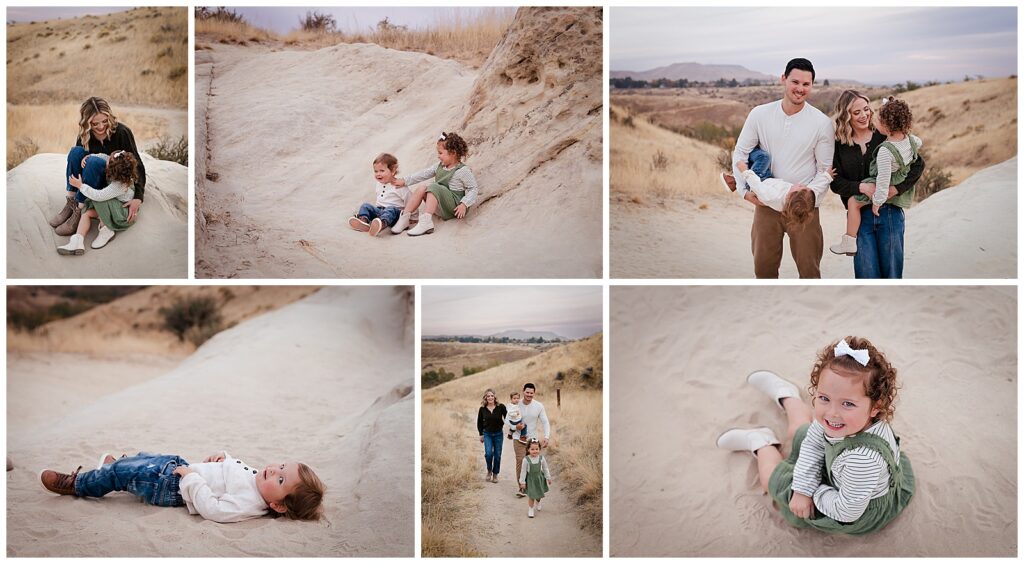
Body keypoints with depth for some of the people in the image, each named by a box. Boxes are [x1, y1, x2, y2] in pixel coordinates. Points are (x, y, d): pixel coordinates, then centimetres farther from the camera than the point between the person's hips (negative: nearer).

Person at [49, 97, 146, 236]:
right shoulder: (85, 135, -6)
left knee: (94, 162, -32)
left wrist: (138, 198, -37)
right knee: (76, 152, -20)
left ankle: (78, 211, -28)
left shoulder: (122, 132, -20)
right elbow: (76, 160, 6)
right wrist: (84, 158, -22)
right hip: (99, 183, 5)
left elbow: (138, 165, -23)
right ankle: (71, 203, -21)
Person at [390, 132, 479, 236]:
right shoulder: (440, 167, 13)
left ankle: (425, 222, -40)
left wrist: (464, 204, -22)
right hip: (440, 207, 7)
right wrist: (405, 181, 14)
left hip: (454, 206, -7)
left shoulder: (463, 171, -9)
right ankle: (404, 219, -14)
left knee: (434, 188, -27)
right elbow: (424, 174, 16)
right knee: (420, 190, -10)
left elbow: (473, 189, -10)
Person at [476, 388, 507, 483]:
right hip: (487, 434, 0)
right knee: (488, 453, -16)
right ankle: (489, 471, 7)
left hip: (498, 434, 0)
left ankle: (495, 474, 20)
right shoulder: (482, 409, -4)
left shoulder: (501, 407, -11)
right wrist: (481, 434, 7)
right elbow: (479, 422, 9)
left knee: (497, 455, 4)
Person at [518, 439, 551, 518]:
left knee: (539, 495, 18)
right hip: (530, 479, -3)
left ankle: (538, 503, 51)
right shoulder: (526, 460, -19)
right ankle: (531, 510, 16)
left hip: (539, 479, 3)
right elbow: (523, 471, -11)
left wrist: (548, 478, 8)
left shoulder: (541, 458, -11)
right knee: (531, 496, -2)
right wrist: (522, 482, -8)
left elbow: (545, 469, 2)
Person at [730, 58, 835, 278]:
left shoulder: (821, 123, -6)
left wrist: (811, 191, -19)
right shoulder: (760, 114, -2)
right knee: (763, 266, 11)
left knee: (809, 268, 3)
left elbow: (826, 169, -1)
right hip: (765, 203, 2)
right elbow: (740, 152, 5)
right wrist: (745, 190, -6)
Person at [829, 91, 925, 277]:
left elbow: (918, 164, -3)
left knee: (892, 272, 6)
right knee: (867, 276, 0)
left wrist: (896, 188, -16)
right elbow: (836, 182, -3)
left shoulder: (884, 136, -1)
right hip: (860, 216, 0)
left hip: (890, 213, 0)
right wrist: (862, 187, -20)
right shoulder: (839, 145, 2)